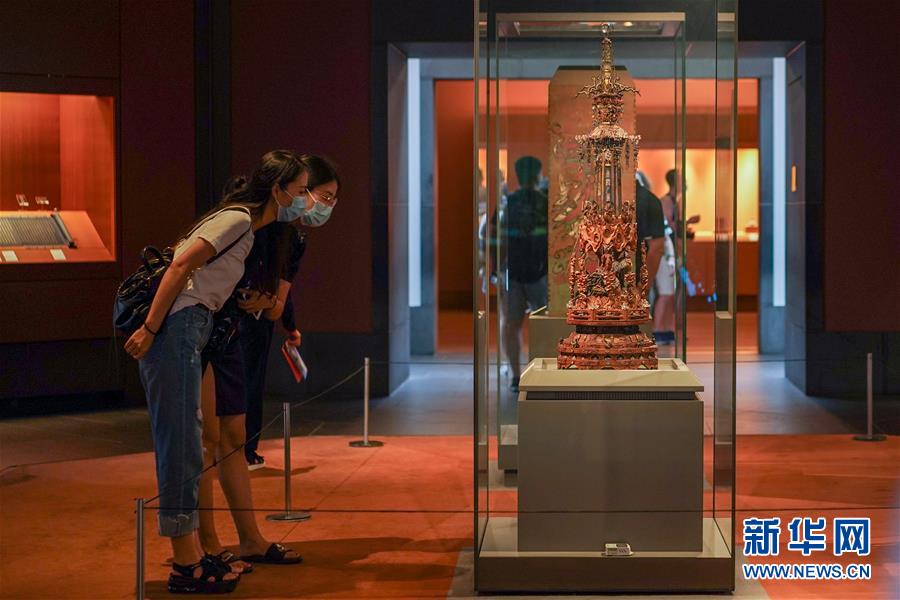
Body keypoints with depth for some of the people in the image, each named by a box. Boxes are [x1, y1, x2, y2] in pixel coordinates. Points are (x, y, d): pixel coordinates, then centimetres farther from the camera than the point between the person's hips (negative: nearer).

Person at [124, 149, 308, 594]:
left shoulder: (247, 228, 21)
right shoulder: (238, 219, -8)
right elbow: (181, 266, -16)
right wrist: (149, 329, -20)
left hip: (187, 334, 10)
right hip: (173, 329, -10)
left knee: (184, 449, 12)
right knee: (180, 447, -7)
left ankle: (192, 558, 19)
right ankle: (186, 567, -2)